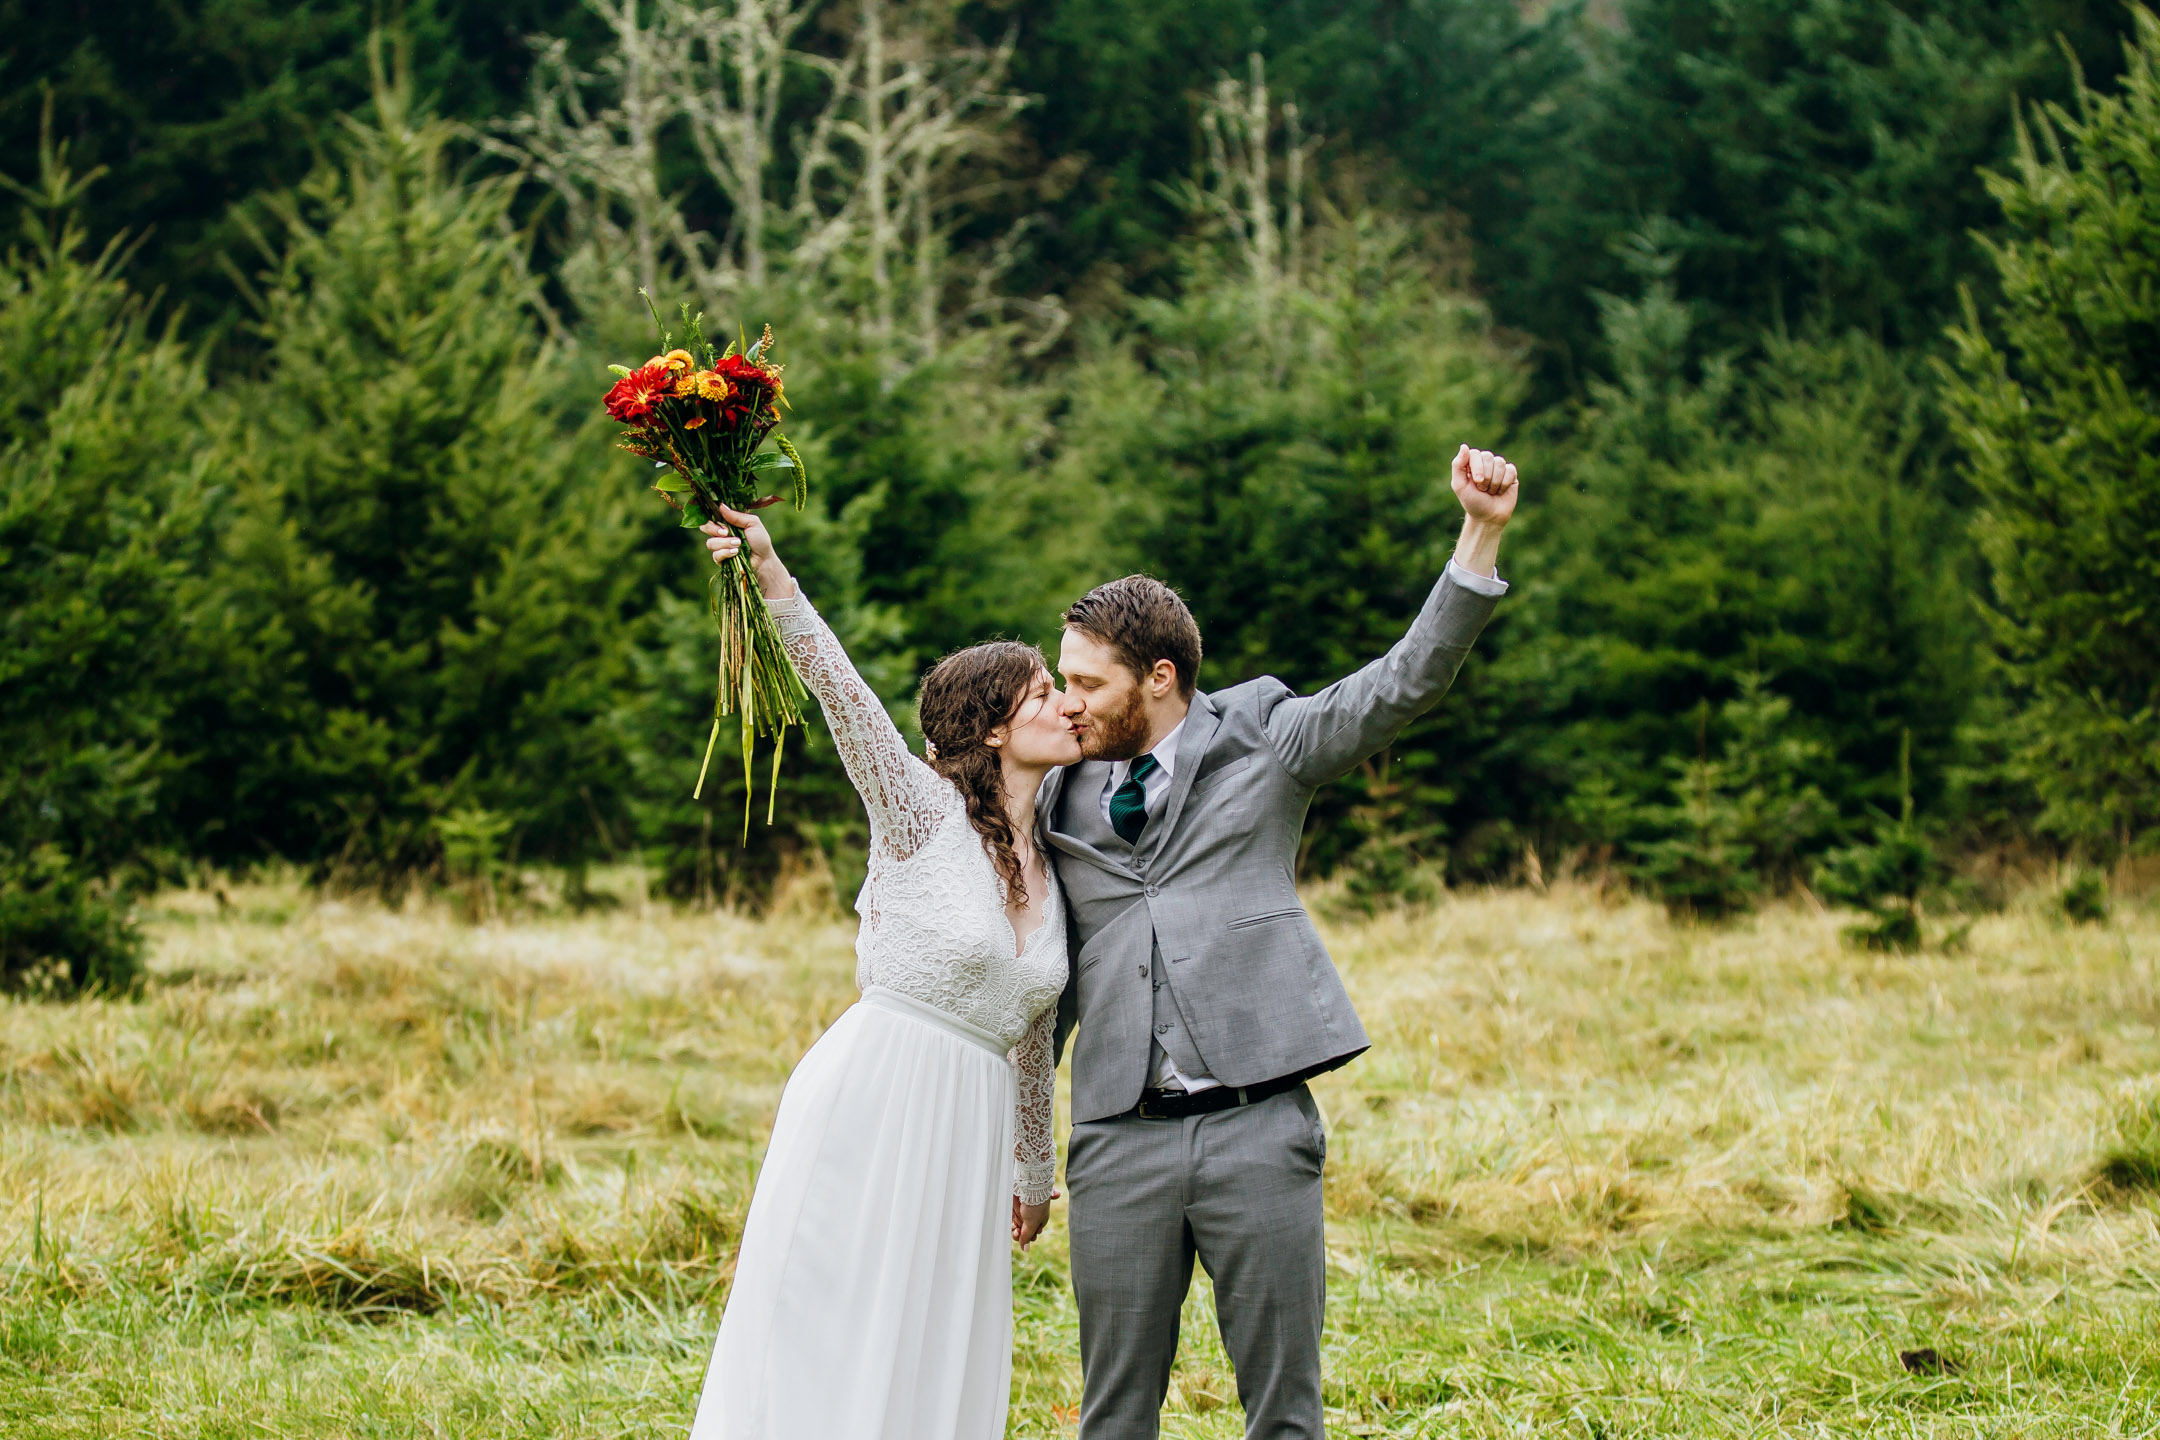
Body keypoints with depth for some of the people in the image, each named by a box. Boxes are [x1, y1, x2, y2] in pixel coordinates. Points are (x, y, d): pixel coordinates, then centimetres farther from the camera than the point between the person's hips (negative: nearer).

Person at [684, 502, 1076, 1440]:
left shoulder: (1049, 875, 14)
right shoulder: (926, 815, -4)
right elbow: (841, 693, -17)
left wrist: (1034, 1174, 30)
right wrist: (771, 576, -29)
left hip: (967, 1144, 6)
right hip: (871, 1107, -6)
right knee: (822, 1357, -6)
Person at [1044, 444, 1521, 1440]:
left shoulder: (1262, 740, 7)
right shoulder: (1060, 799, 14)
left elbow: (1407, 682, -3)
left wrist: (1481, 534, -15)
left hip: (1256, 1129, -2)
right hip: (1121, 1140, 2)